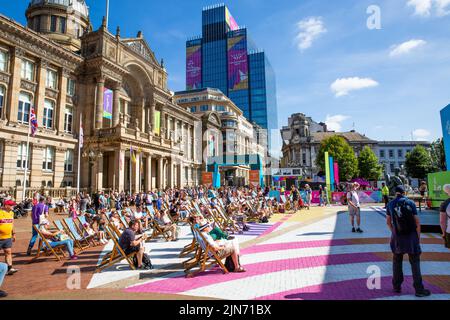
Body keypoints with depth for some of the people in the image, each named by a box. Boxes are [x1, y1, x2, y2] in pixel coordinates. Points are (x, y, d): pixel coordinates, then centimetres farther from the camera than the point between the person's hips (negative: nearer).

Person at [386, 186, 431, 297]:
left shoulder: (390, 204, 1)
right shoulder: (411, 203, -4)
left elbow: (388, 222, 6)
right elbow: (417, 222, -3)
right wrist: (418, 236, 6)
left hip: (397, 237, 2)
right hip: (411, 236, -2)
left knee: (397, 261, 13)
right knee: (415, 262, 7)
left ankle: (397, 286, 19)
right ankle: (419, 289, 11)